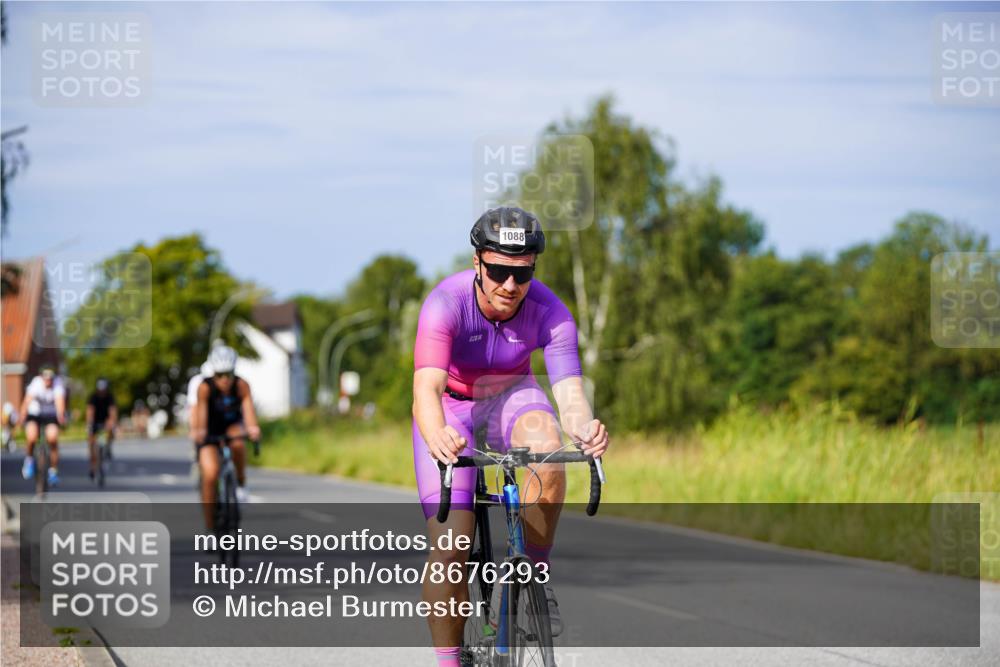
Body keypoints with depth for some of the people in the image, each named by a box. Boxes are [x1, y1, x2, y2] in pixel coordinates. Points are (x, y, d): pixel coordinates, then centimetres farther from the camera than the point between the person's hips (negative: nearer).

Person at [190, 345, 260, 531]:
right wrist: (199, 430, -59)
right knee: (210, 475, -19)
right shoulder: (205, 387, -26)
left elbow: (248, 407, -36)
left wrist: (253, 427, -57)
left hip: (232, 426, 1)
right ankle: (209, 526, -7)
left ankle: (241, 484, -10)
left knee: (238, 443, -36)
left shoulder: (241, 385, -22)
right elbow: (201, 410, -39)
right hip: (211, 432, -1)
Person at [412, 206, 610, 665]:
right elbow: (426, 388, -43)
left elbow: (570, 391, -34)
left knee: (548, 448, -35)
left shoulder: (549, 312, -25)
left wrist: (585, 428, -58)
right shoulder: (446, 303, -32)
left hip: (511, 395, 1)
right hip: (451, 407, -1)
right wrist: (437, 437, -65)